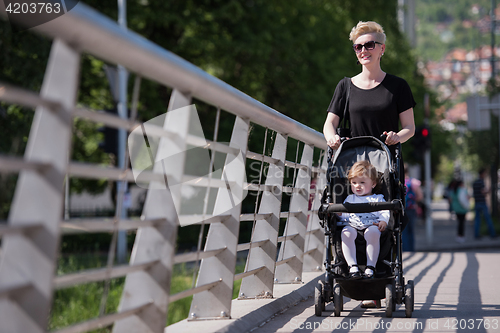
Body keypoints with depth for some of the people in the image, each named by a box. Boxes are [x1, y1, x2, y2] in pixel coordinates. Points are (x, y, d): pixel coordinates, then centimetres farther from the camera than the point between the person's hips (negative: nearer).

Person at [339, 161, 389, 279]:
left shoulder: (377, 199, 22)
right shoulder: (349, 199, 30)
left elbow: (385, 213, 9)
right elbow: (344, 215, 23)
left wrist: (383, 221, -12)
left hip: (371, 226, -2)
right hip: (352, 226, 2)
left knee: (373, 232, -39)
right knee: (346, 233, -34)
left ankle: (370, 266, -35)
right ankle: (352, 266, -36)